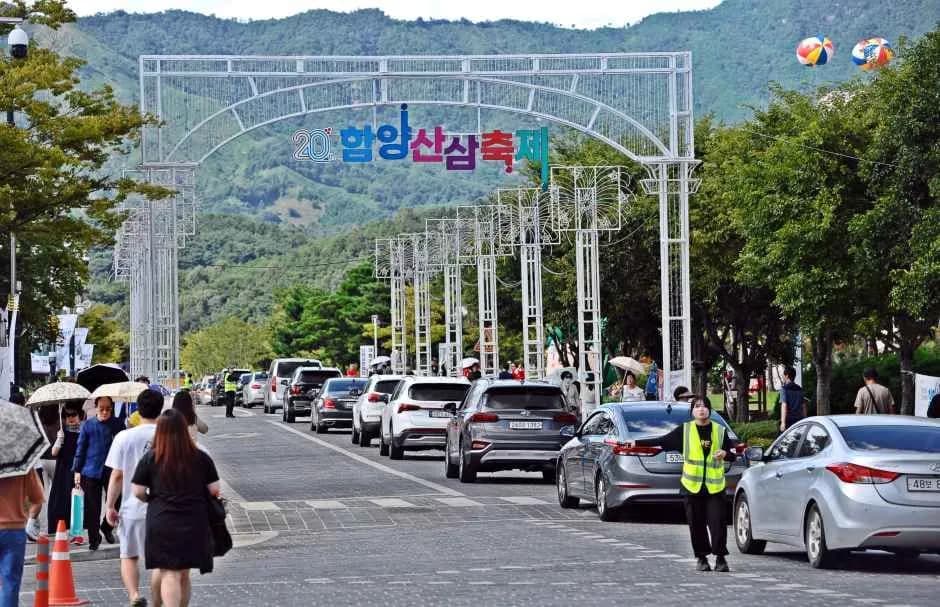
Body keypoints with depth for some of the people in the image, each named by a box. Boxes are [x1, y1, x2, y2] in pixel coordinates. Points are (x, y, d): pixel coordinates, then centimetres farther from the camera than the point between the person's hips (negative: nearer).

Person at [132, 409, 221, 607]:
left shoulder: (150, 458, -4)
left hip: (162, 523, -2)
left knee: (169, 575, -2)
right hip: (194, 524, 2)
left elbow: (138, 492, -5)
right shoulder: (201, 458, 0)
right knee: (184, 574, 17)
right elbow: (215, 490, 2)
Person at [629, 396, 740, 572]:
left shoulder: (720, 431, 6)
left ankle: (720, 558, 2)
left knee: (717, 523, -7)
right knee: (696, 525, 2)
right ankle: (702, 558, 14)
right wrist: (637, 443, -2)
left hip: (715, 486, 0)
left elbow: (732, 455, 11)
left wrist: (725, 454, -12)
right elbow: (662, 441, 3)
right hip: (692, 486, 0)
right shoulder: (684, 430, 4)